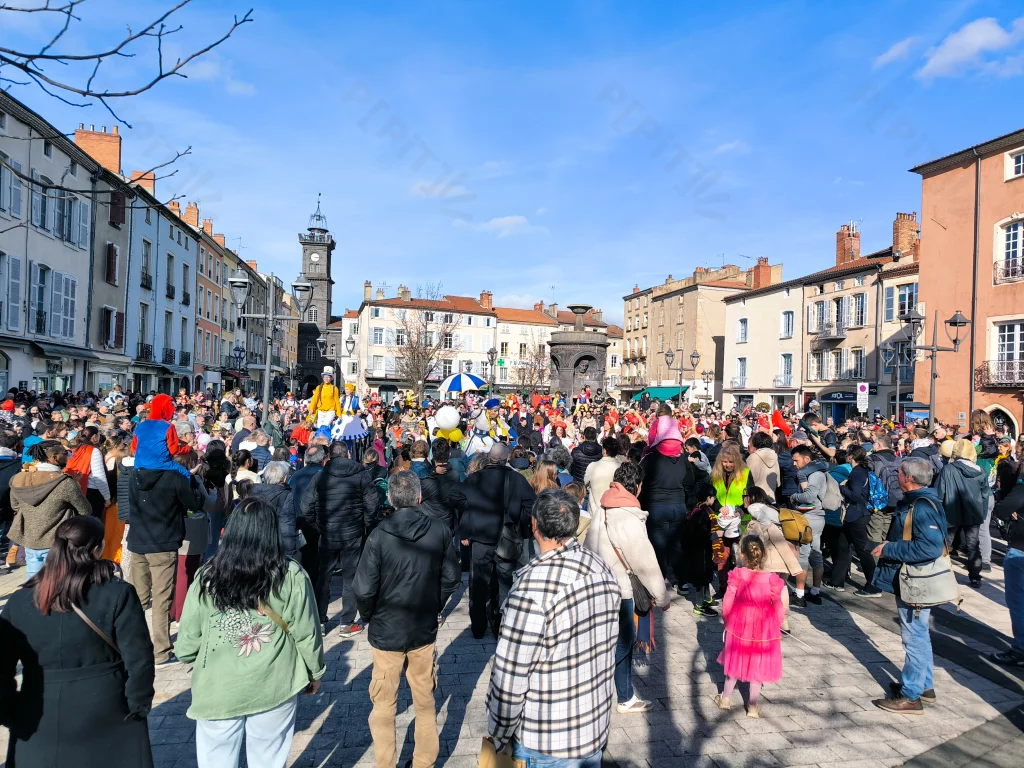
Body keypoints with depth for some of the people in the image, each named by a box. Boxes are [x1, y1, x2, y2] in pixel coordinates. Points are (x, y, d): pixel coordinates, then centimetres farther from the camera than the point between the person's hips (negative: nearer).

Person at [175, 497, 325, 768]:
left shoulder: (206, 577, -10)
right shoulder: (291, 575, -13)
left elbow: (186, 646, -4)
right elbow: (306, 633, -7)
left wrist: (196, 657, 19)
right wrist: (315, 672, 10)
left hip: (218, 691, 1)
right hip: (274, 688, 0)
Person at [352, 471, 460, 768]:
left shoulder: (379, 535, -20)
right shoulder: (440, 531, -12)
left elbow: (364, 589, -19)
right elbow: (451, 579, -3)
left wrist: (368, 617, 1)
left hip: (386, 630, -2)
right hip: (425, 629, 2)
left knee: (384, 705, 16)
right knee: (425, 700, 20)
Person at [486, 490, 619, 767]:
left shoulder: (534, 587, -27)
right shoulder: (603, 570, -5)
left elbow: (509, 676, -22)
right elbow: (607, 647, 5)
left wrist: (499, 737, -7)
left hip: (547, 745, -6)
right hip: (598, 729, 6)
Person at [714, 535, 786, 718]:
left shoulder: (737, 575, -16)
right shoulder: (772, 579, -16)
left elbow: (727, 601, -9)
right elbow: (779, 608, -8)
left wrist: (726, 619, 9)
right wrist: (775, 625, 10)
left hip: (739, 626, 1)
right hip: (764, 629, 0)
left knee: (735, 660, 19)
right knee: (757, 666, 14)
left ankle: (726, 698, 32)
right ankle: (752, 706, 22)